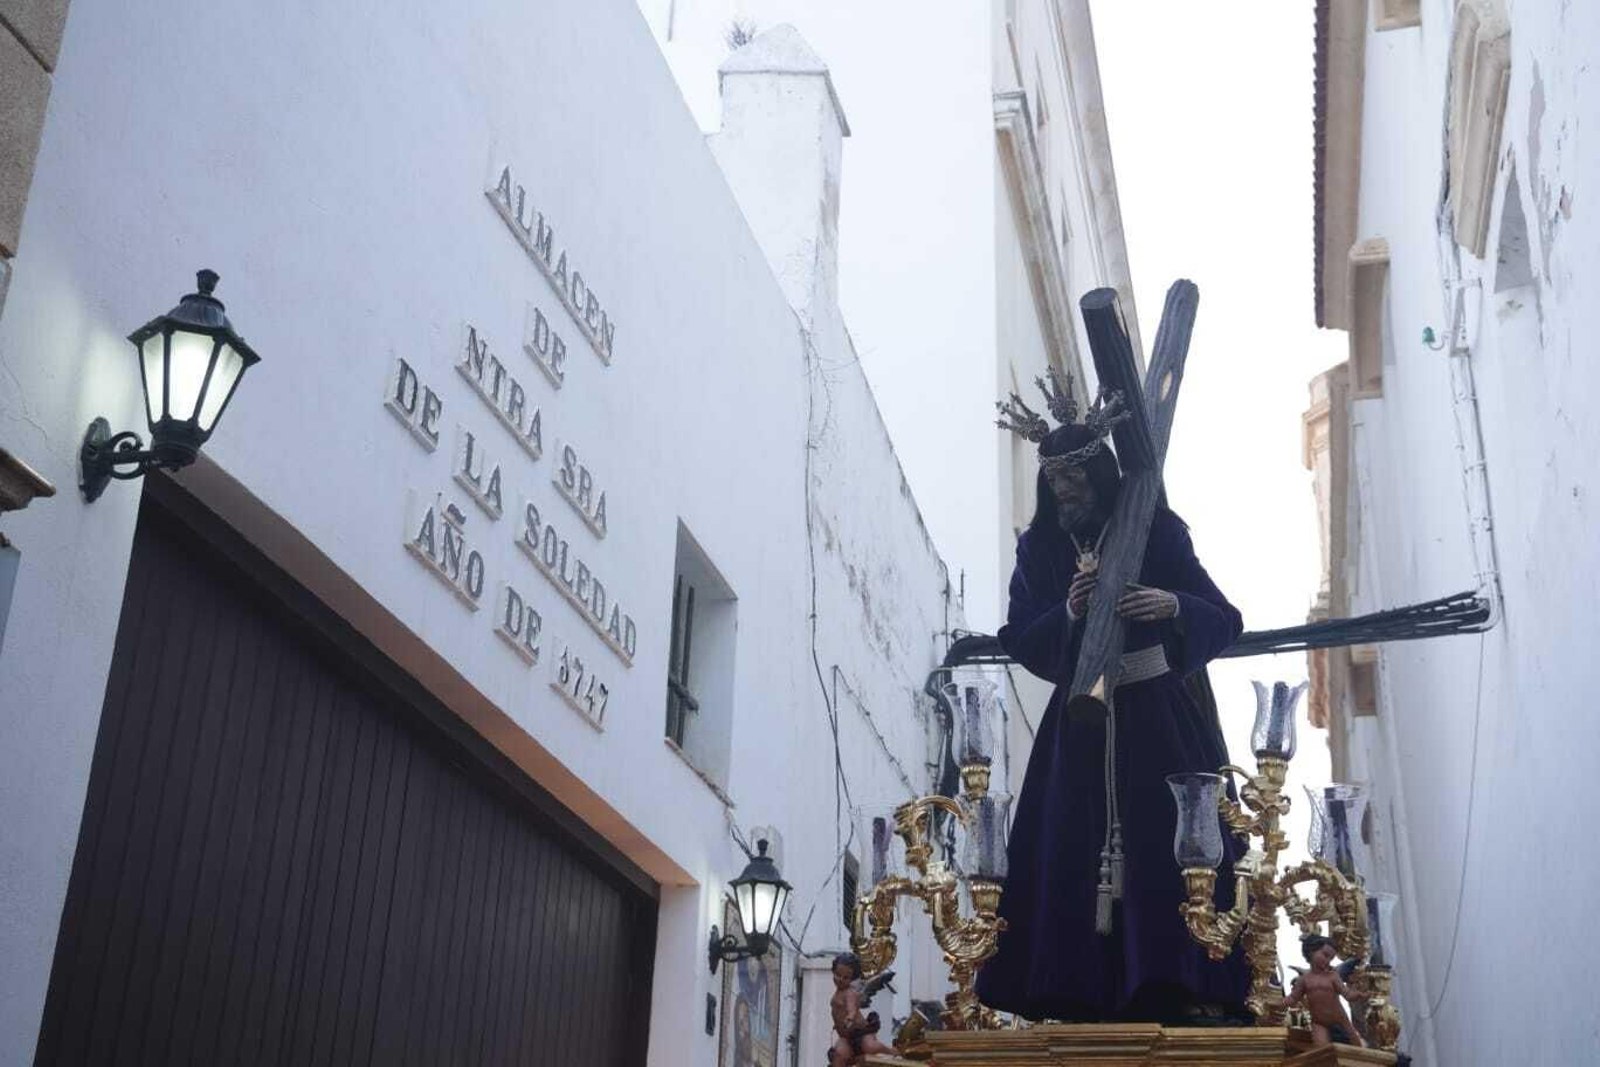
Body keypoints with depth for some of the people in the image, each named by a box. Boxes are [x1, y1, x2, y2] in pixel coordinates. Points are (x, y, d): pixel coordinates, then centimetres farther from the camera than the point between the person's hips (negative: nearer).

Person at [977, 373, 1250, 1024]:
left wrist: (1174, 605, -23)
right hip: (1079, 722, 3)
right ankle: (1087, 994, -4)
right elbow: (1019, 640, 4)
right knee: (1074, 851, -5)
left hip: (1158, 717, -2)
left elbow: (1223, 621, -3)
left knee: (1171, 842, -10)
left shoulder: (1156, 531, 1)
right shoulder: (1038, 547, 8)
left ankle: (1198, 994, -10)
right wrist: (1068, 615, -14)